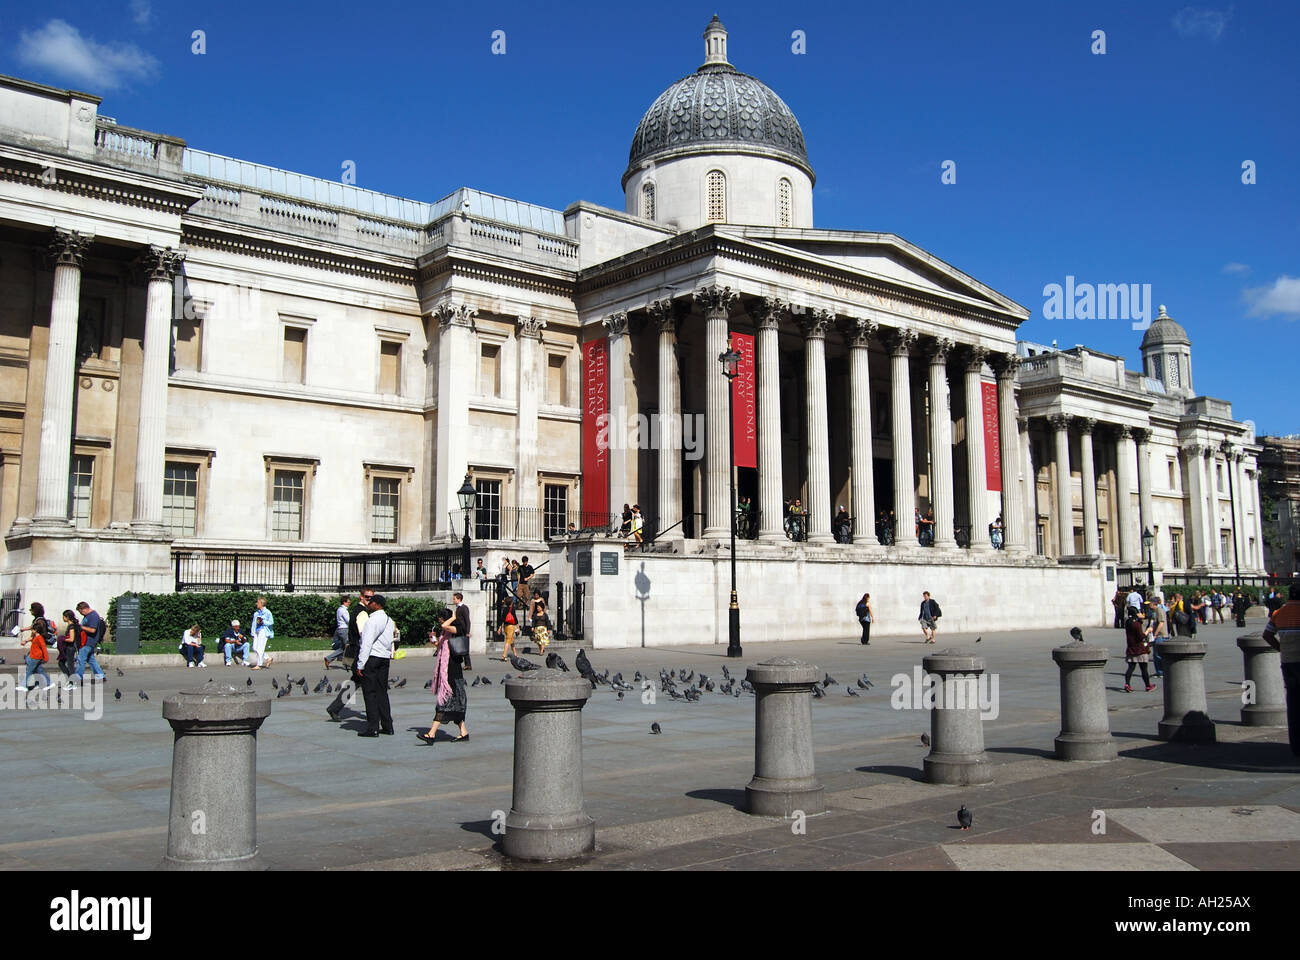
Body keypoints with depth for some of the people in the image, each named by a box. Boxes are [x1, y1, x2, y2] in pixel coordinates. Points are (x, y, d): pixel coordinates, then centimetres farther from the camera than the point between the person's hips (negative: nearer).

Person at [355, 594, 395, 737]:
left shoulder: (372, 620, -14)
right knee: (382, 692, 12)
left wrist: (360, 665, -14)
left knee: (370, 693, -3)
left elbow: (367, 643, -16)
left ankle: (373, 728, -3)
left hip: (372, 657, -8)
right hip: (385, 657, 8)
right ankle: (387, 726, 14)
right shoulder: (389, 620, 12)